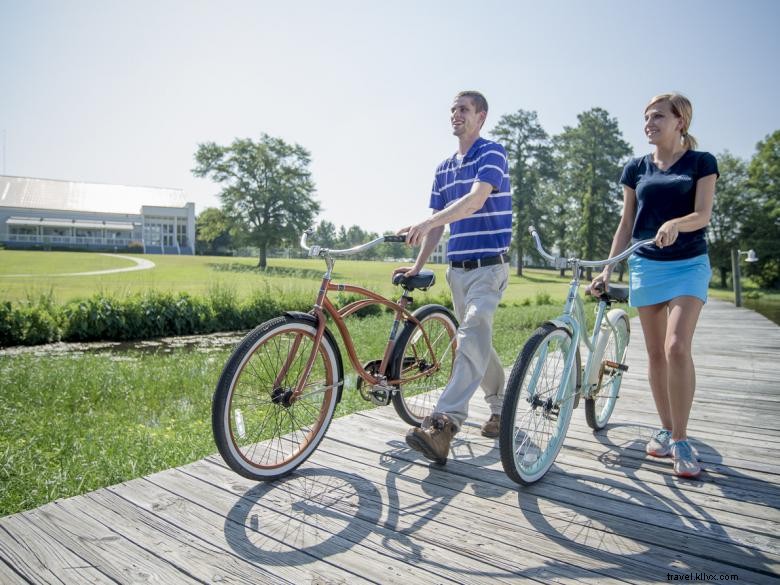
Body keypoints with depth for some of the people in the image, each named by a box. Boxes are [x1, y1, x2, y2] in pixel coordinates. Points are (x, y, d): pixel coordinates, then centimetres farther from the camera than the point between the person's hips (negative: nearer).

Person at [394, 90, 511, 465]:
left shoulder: (492, 153, -6)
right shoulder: (443, 169, 16)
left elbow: (476, 199, -24)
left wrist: (427, 223, -36)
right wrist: (417, 266, 7)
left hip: (489, 266, -8)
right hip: (457, 268, 8)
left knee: (472, 335, -25)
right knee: (477, 342, 13)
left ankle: (444, 423, -32)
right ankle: (501, 409, 29)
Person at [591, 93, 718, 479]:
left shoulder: (701, 162, 3)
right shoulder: (637, 168, 9)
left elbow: (703, 214, -8)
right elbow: (626, 223, 9)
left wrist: (675, 223, -31)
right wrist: (607, 269, 1)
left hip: (689, 263, -3)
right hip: (646, 265, 3)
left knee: (677, 347, -17)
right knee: (655, 352, 5)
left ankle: (681, 439, -5)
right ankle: (666, 429, 19)